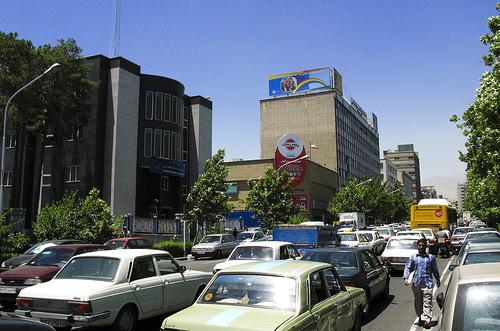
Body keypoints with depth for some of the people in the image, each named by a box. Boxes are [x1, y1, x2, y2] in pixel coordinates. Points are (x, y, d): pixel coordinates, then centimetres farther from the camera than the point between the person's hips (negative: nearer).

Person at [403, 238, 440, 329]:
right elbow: (408, 268, 7)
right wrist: (406, 278, -6)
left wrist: (438, 280, 23)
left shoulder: (431, 257, 8)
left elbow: (435, 269, 18)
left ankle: (426, 319, -15)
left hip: (427, 283, -2)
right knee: (418, 302, 9)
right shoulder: (413, 257, 9)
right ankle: (420, 318, 22)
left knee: (427, 302, -10)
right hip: (416, 283, 2)